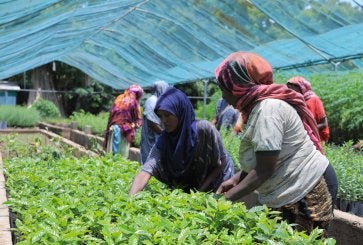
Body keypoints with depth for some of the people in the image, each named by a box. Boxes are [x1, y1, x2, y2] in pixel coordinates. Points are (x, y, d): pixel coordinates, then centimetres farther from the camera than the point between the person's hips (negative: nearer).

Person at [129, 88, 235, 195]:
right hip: (187, 189, 3)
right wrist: (130, 198, -46)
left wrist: (201, 191, -21)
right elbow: (146, 171, -31)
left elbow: (220, 164, -18)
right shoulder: (163, 141, -20)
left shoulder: (204, 129, -29)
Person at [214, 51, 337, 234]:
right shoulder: (259, 106, 11)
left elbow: (264, 170, -22)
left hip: (302, 202, -9)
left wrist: (226, 199, -16)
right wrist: (236, 179, 1)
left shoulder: (267, 109, -20)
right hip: (287, 200, 9)